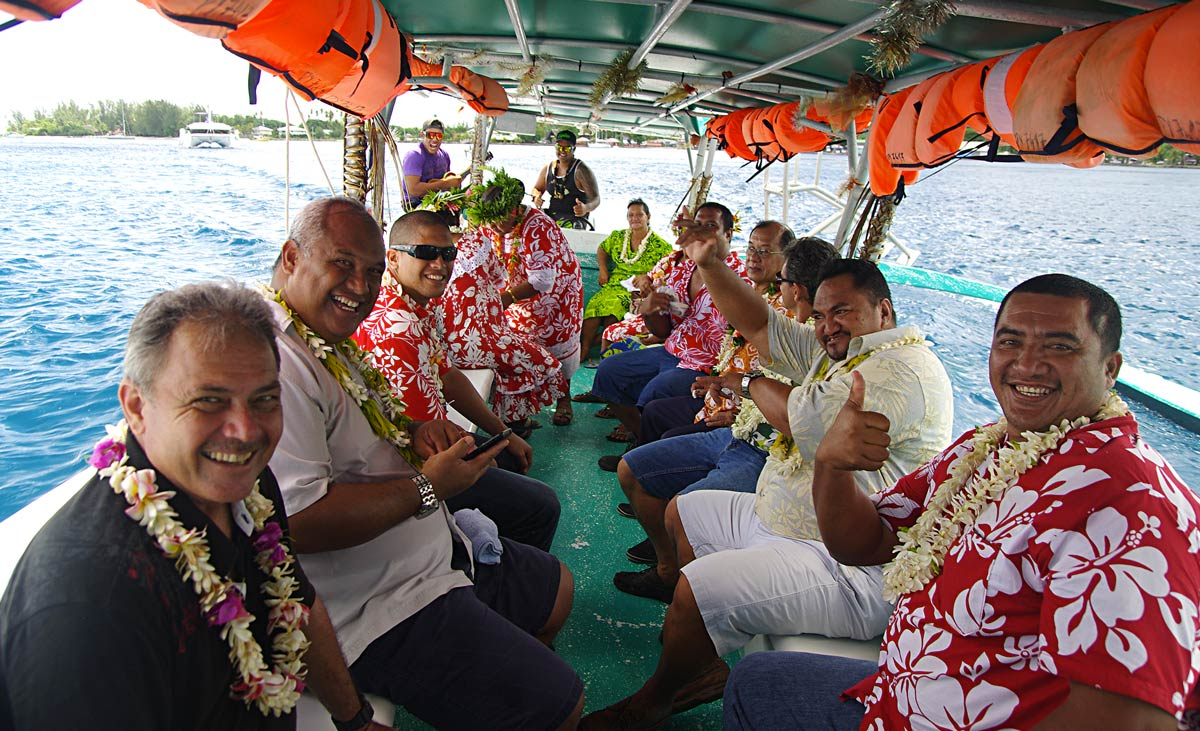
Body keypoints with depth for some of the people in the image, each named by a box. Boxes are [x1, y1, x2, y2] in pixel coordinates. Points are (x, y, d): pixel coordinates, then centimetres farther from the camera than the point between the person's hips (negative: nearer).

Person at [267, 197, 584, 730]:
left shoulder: (329, 338, 8)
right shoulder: (275, 358, -26)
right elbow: (299, 520, -34)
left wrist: (410, 431, 0)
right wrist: (427, 488, -23)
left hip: (436, 549, 11)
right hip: (378, 610, -11)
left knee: (556, 589, 25)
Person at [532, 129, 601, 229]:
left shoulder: (581, 171, -6)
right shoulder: (548, 168, 11)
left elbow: (596, 199, -10)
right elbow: (537, 189, 26)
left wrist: (586, 208, -33)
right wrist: (536, 197, 0)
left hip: (575, 219, -5)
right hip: (551, 217, 5)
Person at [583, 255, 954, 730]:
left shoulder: (904, 370, -20)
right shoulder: (838, 351, 11)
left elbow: (804, 418, -30)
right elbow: (758, 325, 13)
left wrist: (752, 384, -9)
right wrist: (709, 265, 3)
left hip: (846, 570, -11)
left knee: (696, 590, -25)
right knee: (681, 512, 21)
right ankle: (704, 668, 21)